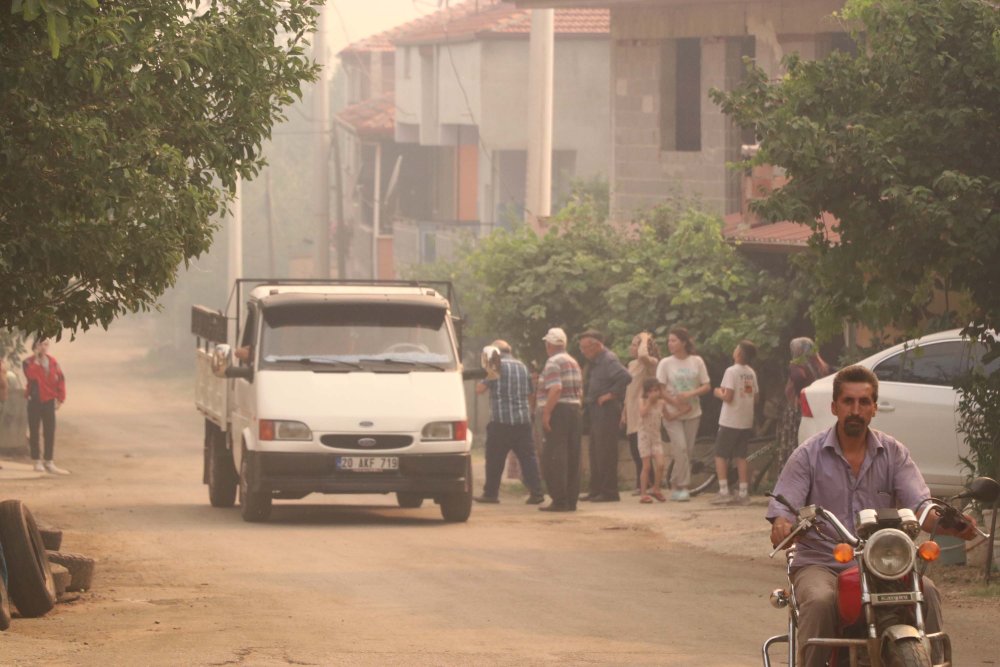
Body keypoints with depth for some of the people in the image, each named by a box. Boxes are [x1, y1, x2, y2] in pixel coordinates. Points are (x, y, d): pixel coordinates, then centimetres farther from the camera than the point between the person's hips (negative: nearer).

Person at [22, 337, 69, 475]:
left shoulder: (53, 362, 6)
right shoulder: (29, 363, -3)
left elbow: (60, 380, 5)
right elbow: (32, 375, -22)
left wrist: (60, 398, -3)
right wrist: (36, 359, -21)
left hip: (49, 401, 3)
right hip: (34, 401, -3)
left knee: (50, 432, 2)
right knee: (34, 431, 1)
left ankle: (49, 462, 9)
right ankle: (37, 462, 7)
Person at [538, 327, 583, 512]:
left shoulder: (553, 363, -10)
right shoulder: (574, 363, 18)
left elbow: (555, 389, -21)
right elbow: (580, 391, 18)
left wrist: (546, 414, -21)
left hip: (559, 410, -9)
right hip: (575, 410, 9)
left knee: (553, 458, -7)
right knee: (572, 457, 9)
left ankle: (559, 500, -11)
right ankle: (571, 500, 10)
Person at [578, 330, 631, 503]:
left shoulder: (609, 360, -14)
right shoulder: (595, 361, 16)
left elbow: (625, 377, -28)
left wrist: (611, 394, -21)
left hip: (607, 409, -10)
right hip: (596, 411, 10)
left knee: (605, 453, -8)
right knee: (596, 452, 13)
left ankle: (609, 492, -6)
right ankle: (596, 490, 18)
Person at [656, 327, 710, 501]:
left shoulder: (697, 361, 3)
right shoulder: (665, 363, 0)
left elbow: (707, 386, 3)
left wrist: (690, 394, -14)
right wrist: (676, 403, -14)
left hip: (692, 413, 2)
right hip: (672, 413, -2)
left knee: (687, 451, 2)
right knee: (681, 448, -14)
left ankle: (676, 487, 11)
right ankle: (682, 487, -10)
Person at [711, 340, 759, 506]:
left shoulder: (732, 371, -14)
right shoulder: (751, 373, 7)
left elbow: (728, 397, -20)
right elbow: (755, 398, 10)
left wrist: (718, 393, -1)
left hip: (730, 422, -6)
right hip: (746, 422, 6)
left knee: (720, 455, 2)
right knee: (741, 457, 10)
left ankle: (724, 492, -5)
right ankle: (744, 493, 6)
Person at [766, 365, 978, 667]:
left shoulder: (893, 453, 8)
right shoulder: (809, 455, 3)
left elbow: (920, 506, -3)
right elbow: (783, 508, -6)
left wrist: (951, 524, -26)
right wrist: (782, 526, -32)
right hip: (821, 563, -2)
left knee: (926, 591, -26)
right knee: (820, 602, -36)